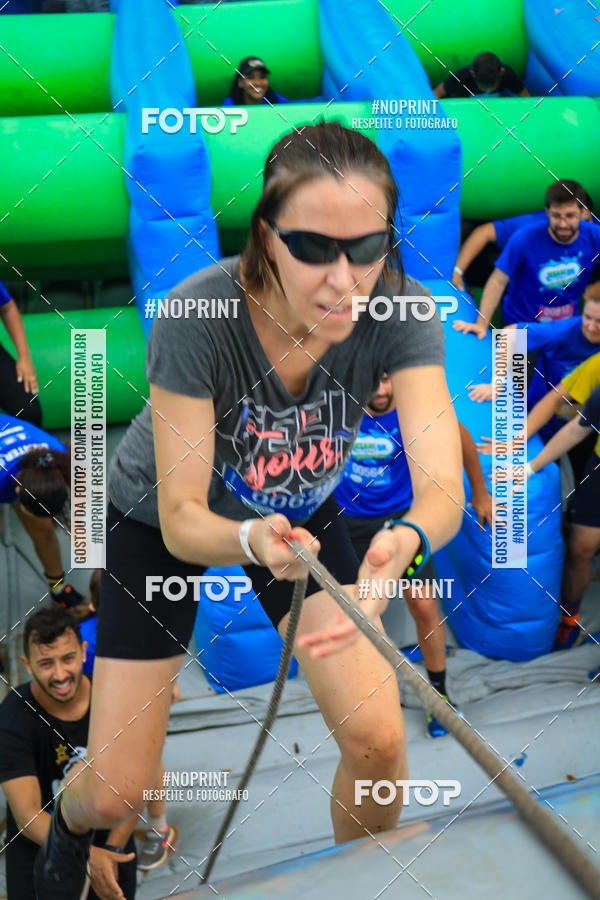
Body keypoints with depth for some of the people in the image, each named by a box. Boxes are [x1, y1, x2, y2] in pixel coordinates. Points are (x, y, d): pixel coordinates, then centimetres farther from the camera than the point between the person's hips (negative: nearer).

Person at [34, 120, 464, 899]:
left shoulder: (398, 315, -28)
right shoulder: (198, 316, -35)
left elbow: (443, 486, -35)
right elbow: (182, 518, -31)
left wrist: (406, 541, -58)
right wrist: (252, 540, -53)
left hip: (302, 509, 2)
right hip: (162, 520, -2)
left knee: (377, 739, -12)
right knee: (117, 791, 0)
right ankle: (69, 827, 41)